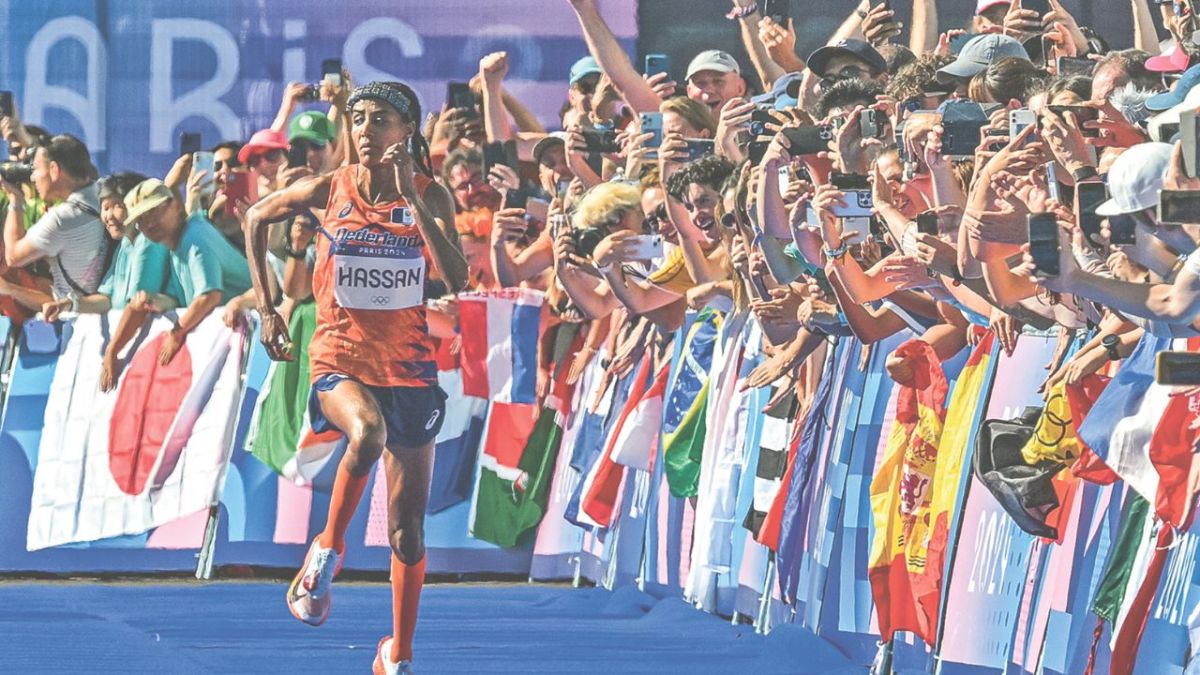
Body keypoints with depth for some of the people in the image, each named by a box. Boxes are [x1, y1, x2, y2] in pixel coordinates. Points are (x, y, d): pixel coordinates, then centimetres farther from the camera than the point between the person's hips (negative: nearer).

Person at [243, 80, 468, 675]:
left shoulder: (430, 195, -4)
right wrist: (265, 308, 9)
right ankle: (327, 548, -15)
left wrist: (410, 199, -21)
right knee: (368, 430, -38)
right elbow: (255, 219, 14)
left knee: (407, 532, 4)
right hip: (340, 361, -2)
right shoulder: (329, 190, -3)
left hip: (408, 368, 2)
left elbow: (457, 279, -17)